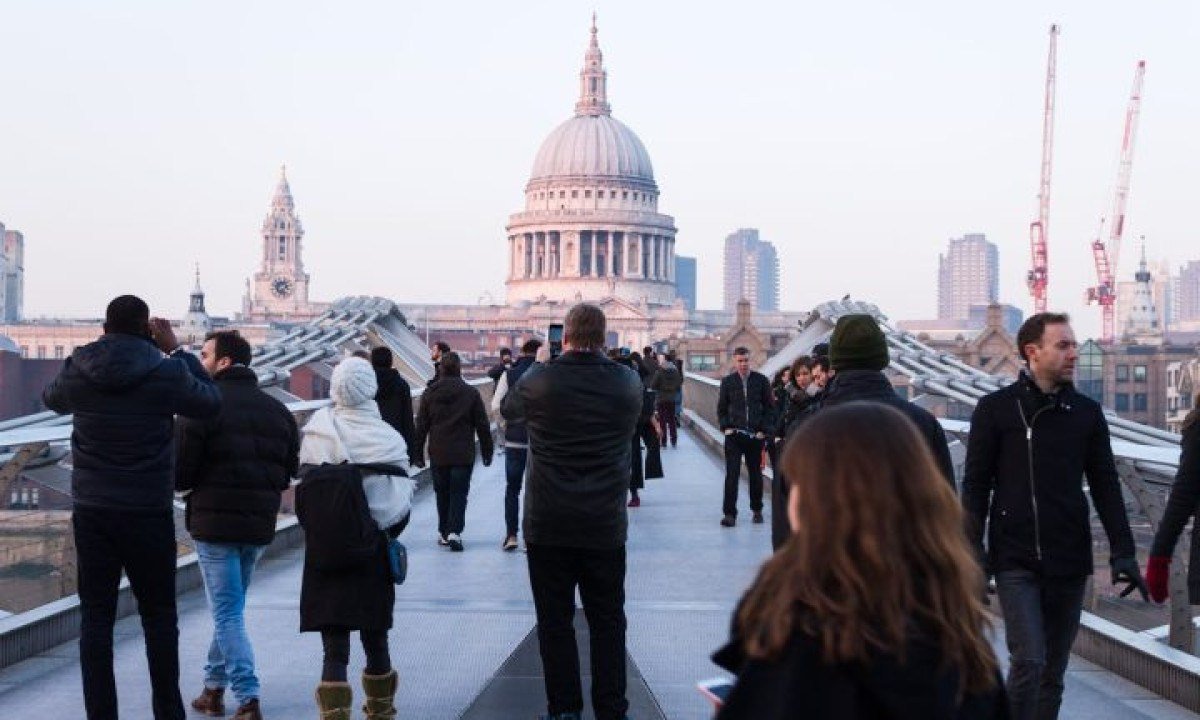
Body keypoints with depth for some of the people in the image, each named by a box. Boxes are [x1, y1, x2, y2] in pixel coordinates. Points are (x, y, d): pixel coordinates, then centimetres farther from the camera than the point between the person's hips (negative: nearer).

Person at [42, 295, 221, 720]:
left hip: (91, 510, 2)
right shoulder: (166, 373, -12)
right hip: (149, 513, -2)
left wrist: (95, 354, 19)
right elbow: (211, 403, 5)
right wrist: (177, 350, 7)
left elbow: (51, 398, 18)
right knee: (159, 615, 10)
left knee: (95, 617, 6)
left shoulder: (78, 371, -4)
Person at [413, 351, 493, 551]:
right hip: (463, 455, -2)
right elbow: (482, 426, 0)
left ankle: (443, 532, 17)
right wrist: (487, 452, 9)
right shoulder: (471, 393, -4)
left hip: (438, 454, 2)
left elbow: (421, 426, 4)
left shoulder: (430, 393, 1)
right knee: (459, 494, 0)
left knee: (442, 494, 14)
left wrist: (418, 452, 11)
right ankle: (454, 532, -13)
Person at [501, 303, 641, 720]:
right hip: (606, 526, 2)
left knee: (554, 622, 7)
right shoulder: (627, 383, -4)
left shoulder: (540, 381, -9)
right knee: (608, 622, 10)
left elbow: (508, 409, 11)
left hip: (547, 527, -1)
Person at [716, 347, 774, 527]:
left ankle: (757, 509, 25)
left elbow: (769, 407, 4)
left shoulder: (761, 380, 2)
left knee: (756, 474, 10)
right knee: (731, 474, -6)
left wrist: (764, 430, -5)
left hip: (755, 435, 0)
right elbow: (721, 409, 10)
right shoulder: (727, 382, 4)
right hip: (734, 435, 0)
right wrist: (726, 427, -3)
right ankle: (729, 514, -5)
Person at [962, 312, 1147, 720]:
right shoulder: (996, 409, -2)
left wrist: (1123, 551, 3)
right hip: (1015, 560, -3)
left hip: (1069, 562, 4)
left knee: (1053, 668, 8)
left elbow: (1105, 486, 10)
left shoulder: (1087, 412, 8)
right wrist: (973, 548, -7)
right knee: (1028, 660, -14)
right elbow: (975, 486, 0)